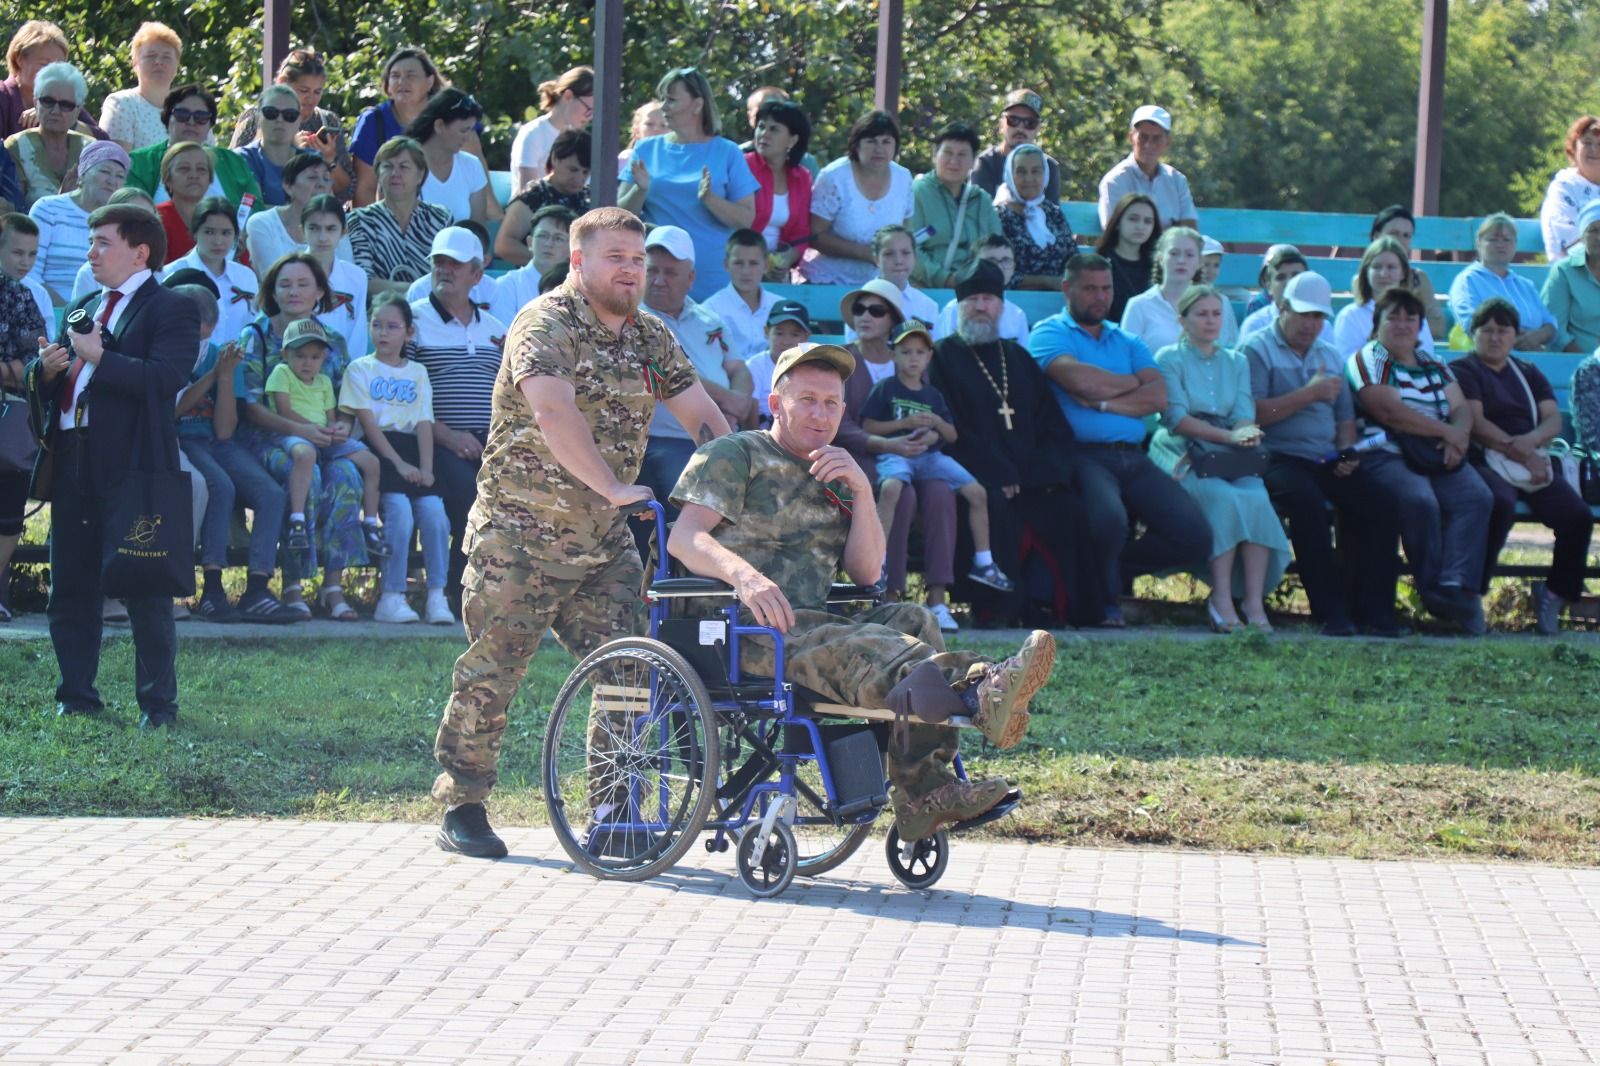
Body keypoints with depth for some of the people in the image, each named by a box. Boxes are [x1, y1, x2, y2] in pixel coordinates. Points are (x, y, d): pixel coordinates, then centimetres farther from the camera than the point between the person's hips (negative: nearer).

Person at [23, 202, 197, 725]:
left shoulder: (170, 309, -4)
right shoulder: (87, 308, 20)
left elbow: (165, 378, -20)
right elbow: (48, 384, 22)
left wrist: (98, 357, -18)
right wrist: (46, 369, -1)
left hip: (131, 466, -8)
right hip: (71, 461, 8)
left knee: (144, 590, -3)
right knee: (69, 589, 10)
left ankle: (158, 705, 2)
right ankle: (76, 698, 18)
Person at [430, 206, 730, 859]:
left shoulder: (650, 338, 12)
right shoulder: (547, 325, -11)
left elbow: (703, 416, 11)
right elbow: (554, 414, -26)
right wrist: (614, 488, -33)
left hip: (604, 537, 6)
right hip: (522, 532, -6)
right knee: (491, 671, -2)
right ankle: (461, 805, 8)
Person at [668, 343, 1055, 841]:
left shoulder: (835, 479, 26)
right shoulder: (734, 455, 9)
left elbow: (865, 573, 14)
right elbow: (684, 537, -8)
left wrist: (862, 493, 0)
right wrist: (743, 574, -27)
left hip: (810, 623, 7)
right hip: (743, 632, -7)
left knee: (912, 622, -20)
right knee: (859, 649, -34)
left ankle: (922, 789, -30)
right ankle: (981, 691, -64)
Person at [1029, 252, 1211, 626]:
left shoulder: (1128, 342, 25)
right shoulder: (1050, 333, 7)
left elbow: (1158, 397, 8)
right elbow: (1081, 380, -13)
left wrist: (1105, 402, -6)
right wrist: (1132, 382, 5)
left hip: (1133, 458, 6)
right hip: (1085, 455, -6)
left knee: (1195, 537, -12)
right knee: (1109, 519, -37)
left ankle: (1117, 570, 13)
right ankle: (1107, 600, -4)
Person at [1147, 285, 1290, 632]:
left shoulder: (1236, 362, 22)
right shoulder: (1169, 359, 7)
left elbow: (1244, 415, 9)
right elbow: (1177, 418, -7)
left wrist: (1246, 435, -17)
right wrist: (1228, 436, -19)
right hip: (1182, 457, -4)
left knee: (1256, 497, -29)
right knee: (1224, 497, -34)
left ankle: (1254, 601, -34)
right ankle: (1222, 598, -33)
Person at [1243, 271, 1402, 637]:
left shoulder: (1330, 357, 25)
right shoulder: (1257, 350, 2)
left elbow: (1345, 417, 25)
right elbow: (1254, 414, -11)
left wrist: (1347, 451, 4)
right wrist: (1310, 393, -10)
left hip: (1327, 459, 6)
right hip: (1279, 456, -6)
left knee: (1376, 507, -19)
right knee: (1309, 504, -35)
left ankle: (1372, 609, -13)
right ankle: (1329, 611, -29)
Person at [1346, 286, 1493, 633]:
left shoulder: (1434, 366, 25)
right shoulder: (1367, 361, 5)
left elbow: (1461, 409, 14)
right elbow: (1389, 412, -10)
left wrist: (1459, 436, -11)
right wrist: (1446, 432, -8)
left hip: (1440, 458, 5)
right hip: (1385, 457, -5)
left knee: (1477, 497, -24)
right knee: (1420, 500, -35)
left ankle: (1457, 587, -36)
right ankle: (1433, 589, -26)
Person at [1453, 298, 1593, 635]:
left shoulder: (1529, 374, 26)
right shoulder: (1462, 372, 9)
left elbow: (1553, 420, 12)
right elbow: (1475, 424, -6)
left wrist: (1530, 440, -12)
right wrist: (1522, 455, -13)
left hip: (1534, 463, 5)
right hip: (1486, 461, -5)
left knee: (1578, 515, -22)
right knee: (1501, 504, -39)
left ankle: (1556, 593, -5)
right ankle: (1472, 593, -30)